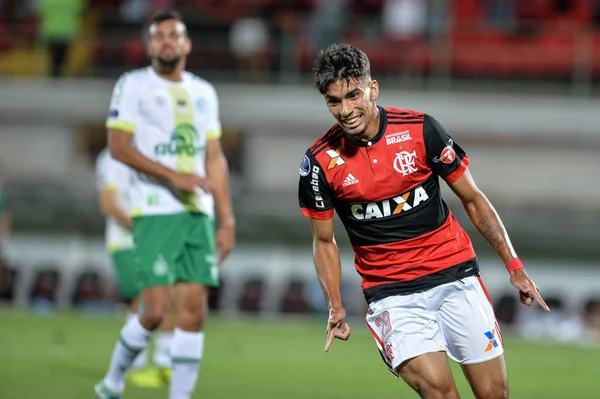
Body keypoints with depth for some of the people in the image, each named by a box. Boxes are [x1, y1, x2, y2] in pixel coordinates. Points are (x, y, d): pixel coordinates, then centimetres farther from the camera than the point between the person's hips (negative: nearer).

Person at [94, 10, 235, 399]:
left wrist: (227, 219, 12)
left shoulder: (203, 92, 16)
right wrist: (173, 176, -16)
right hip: (155, 212, -5)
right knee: (156, 310, -11)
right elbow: (119, 147, -9)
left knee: (194, 311, -3)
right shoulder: (134, 86, 0)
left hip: (199, 213, 5)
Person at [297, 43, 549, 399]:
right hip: (390, 292, -1)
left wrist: (514, 266, 1)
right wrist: (336, 307, -2)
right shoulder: (320, 162, -7)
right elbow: (324, 241, 8)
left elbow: (472, 198, 3)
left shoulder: (420, 129, -8)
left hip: (455, 274, 1)